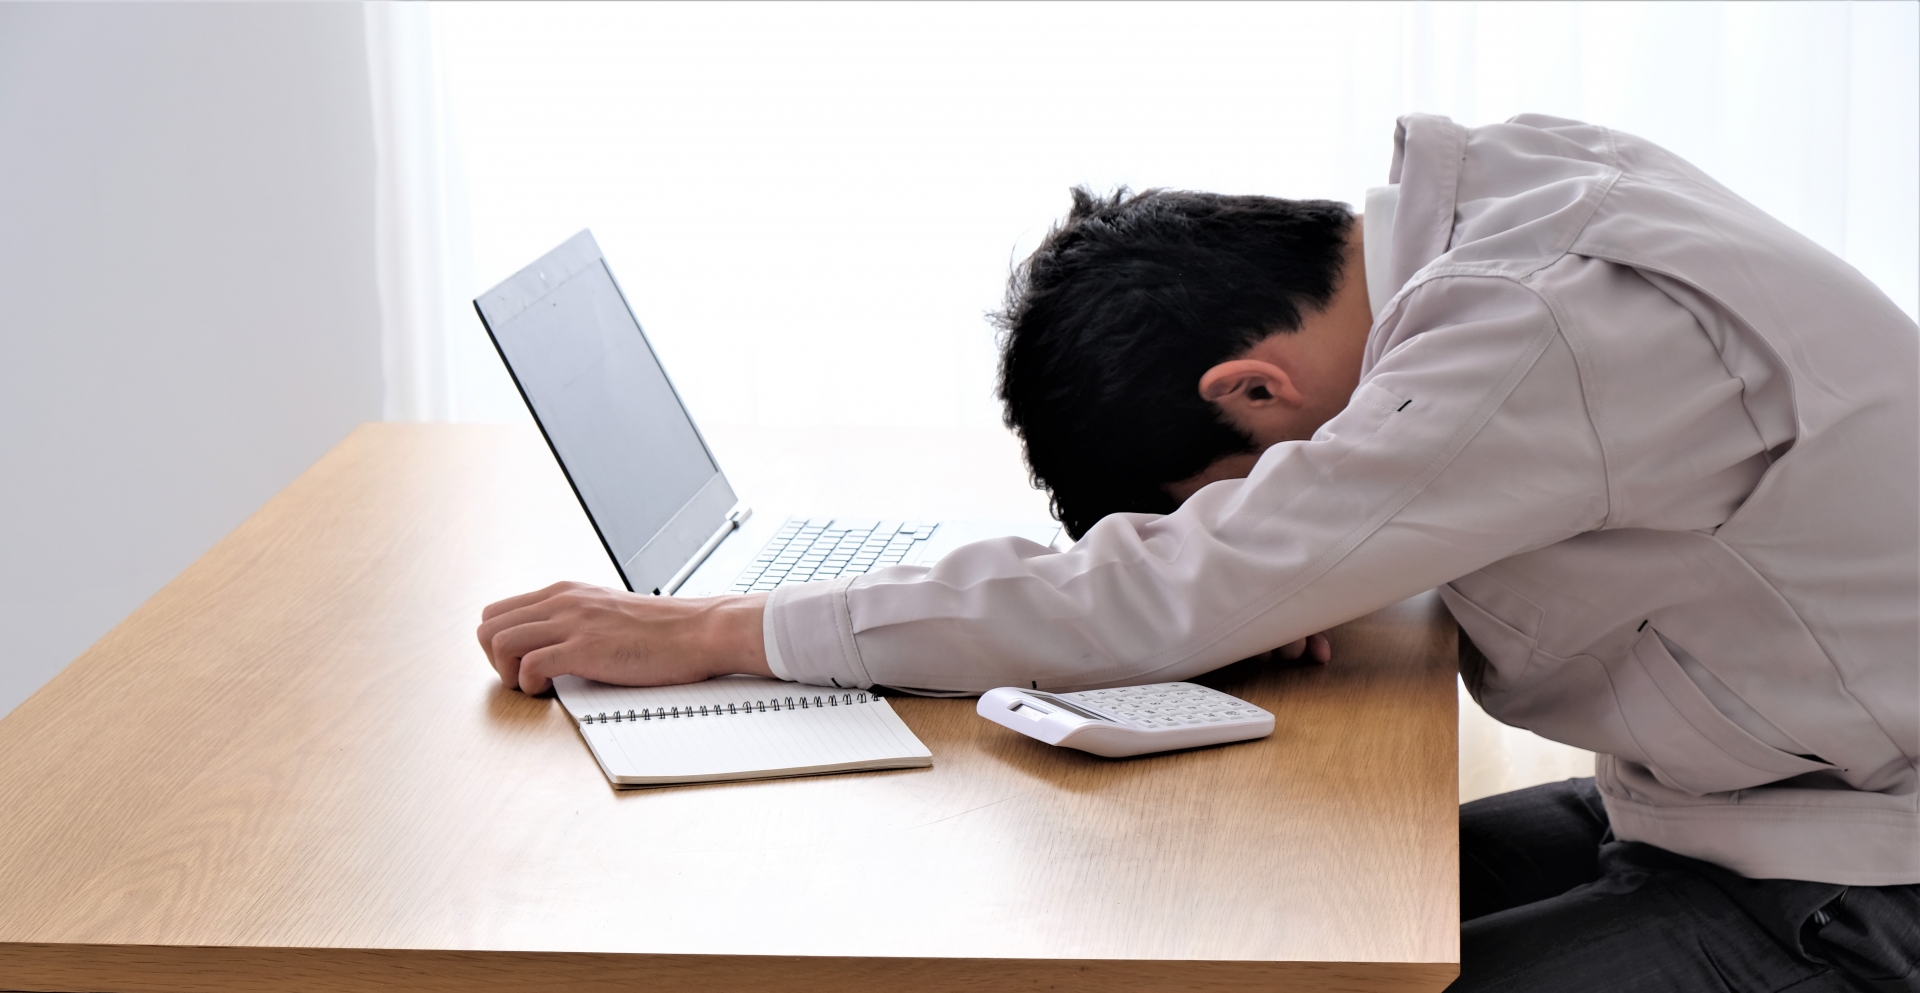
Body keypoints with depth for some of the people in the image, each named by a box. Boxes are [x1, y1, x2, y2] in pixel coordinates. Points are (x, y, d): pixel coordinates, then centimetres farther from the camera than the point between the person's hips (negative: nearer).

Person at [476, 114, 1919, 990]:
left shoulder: (1553, 332, -29)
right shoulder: (1514, 181, -3)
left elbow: (1166, 602, -28)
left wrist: (707, 634, -24)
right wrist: (1283, 568, -7)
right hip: (1717, 790, 9)